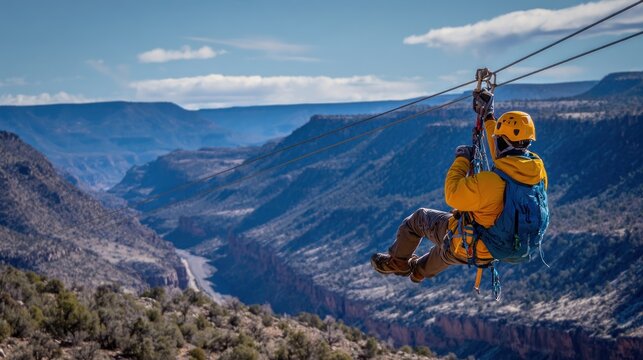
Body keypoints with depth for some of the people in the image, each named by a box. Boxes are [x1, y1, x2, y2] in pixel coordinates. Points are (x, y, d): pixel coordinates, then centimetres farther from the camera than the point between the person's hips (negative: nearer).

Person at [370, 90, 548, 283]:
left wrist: (461, 159, -11)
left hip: (467, 248, -7)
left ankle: (397, 263, 42)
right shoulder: (537, 169, -15)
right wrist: (488, 117, 11)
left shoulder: (489, 181, -37)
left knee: (418, 217, 19)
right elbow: (506, 159, 4)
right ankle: (421, 270, 58)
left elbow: (452, 196, -24)